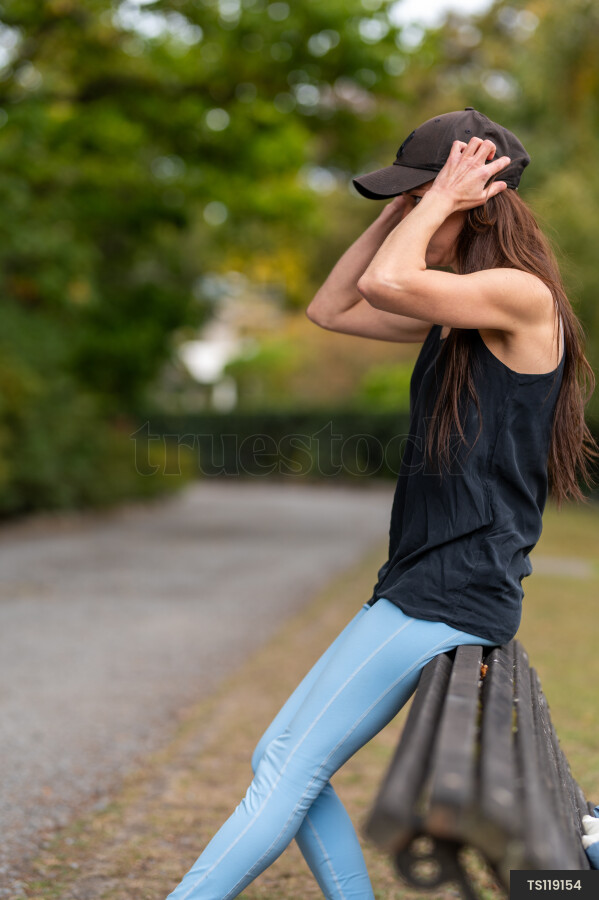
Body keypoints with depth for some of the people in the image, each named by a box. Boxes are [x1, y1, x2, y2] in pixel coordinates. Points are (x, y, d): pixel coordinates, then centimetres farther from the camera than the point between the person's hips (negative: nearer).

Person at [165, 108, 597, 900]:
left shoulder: (523, 296, -12)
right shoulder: (457, 312, 16)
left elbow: (385, 282, -27)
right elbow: (331, 309, 20)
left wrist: (437, 203, -11)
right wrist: (399, 212, 12)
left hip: (453, 590, -10)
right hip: (421, 585, 10)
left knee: (289, 770, -9)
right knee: (279, 764, 10)